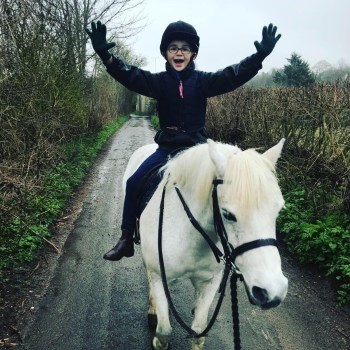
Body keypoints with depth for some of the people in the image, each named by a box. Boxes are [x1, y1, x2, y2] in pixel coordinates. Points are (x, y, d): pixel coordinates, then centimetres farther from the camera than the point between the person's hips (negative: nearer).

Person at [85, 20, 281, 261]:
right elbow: (130, 76, -14)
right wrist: (105, 55, -30)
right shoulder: (159, 81, -1)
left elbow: (233, 76, -16)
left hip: (196, 146, -1)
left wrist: (259, 57, -31)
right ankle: (126, 238, 3)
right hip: (167, 146, 1)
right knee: (134, 182, -10)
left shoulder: (202, 81, -3)